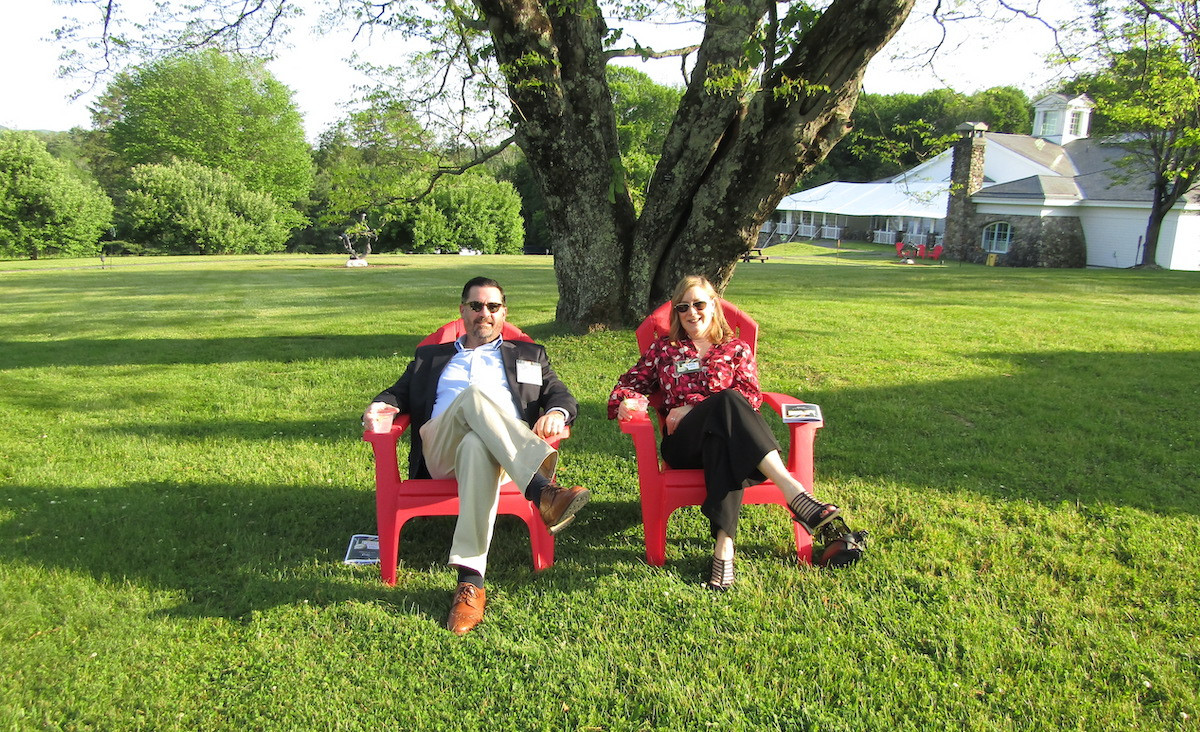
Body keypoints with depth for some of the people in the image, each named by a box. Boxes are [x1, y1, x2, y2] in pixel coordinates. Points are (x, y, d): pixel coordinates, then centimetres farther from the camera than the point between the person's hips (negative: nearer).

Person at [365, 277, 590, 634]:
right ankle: (543, 491, -53)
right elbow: (400, 392, 25)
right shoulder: (430, 357, 35)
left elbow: (562, 395, 17)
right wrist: (381, 405, 0)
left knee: (478, 447, -42)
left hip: (501, 450, 0)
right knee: (475, 394, -35)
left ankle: (470, 582, -50)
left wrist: (556, 413, -8)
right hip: (440, 450, 1)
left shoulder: (528, 355, 30)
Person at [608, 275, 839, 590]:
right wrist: (626, 401, -3)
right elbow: (630, 384, 24)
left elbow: (752, 397, 6)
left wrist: (692, 409, -5)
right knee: (728, 399, -35)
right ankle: (793, 491, -52)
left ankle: (724, 544, -50)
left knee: (721, 440, -41)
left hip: (726, 435, 1)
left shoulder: (736, 349, 20)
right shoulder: (663, 349, 24)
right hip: (682, 444, 0)